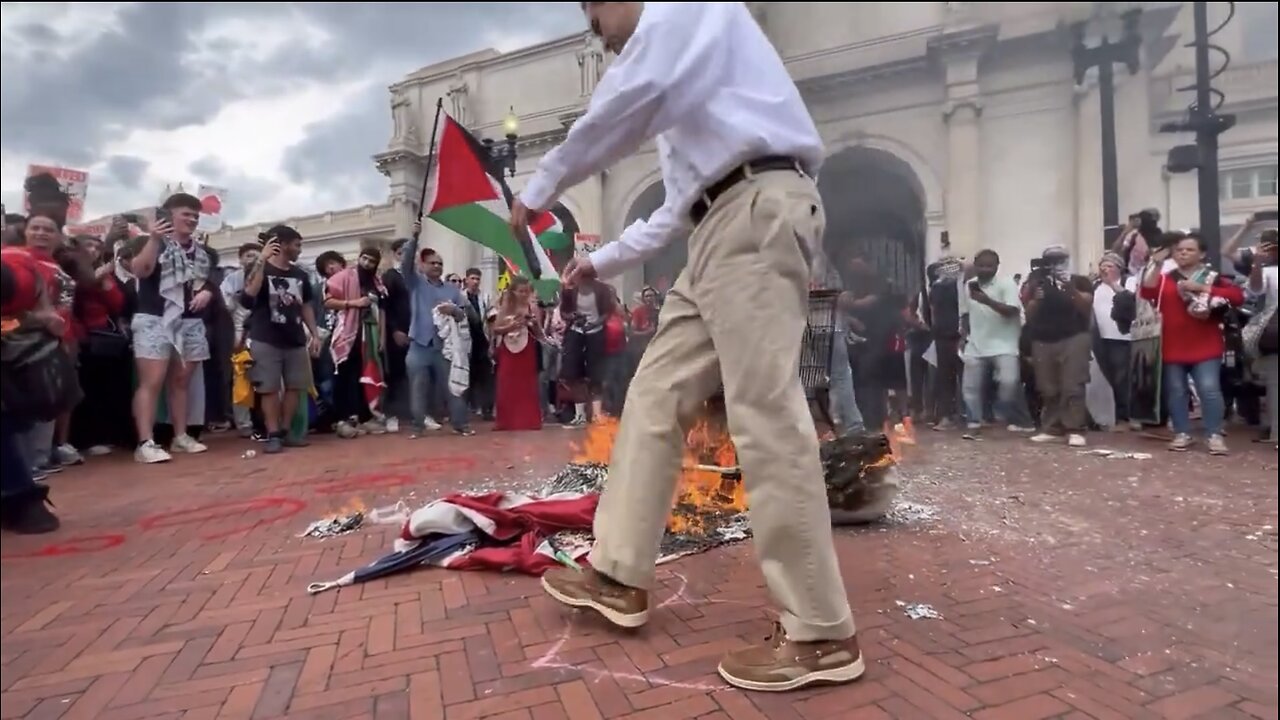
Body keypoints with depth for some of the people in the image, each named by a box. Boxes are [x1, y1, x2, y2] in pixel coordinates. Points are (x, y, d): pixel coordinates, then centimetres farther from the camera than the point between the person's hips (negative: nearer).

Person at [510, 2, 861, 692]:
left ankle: (820, 635, -5)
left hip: (757, 212, -10)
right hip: (722, 227, 10)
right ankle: (619, 576, 15)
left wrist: (540, 188, -5)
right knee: (655, 395, 6)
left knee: (764, 415, -14)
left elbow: (632, 96, -14)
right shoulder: (676, 76, 35)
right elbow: (678, 207, 33)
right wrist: (601, 260, 34)